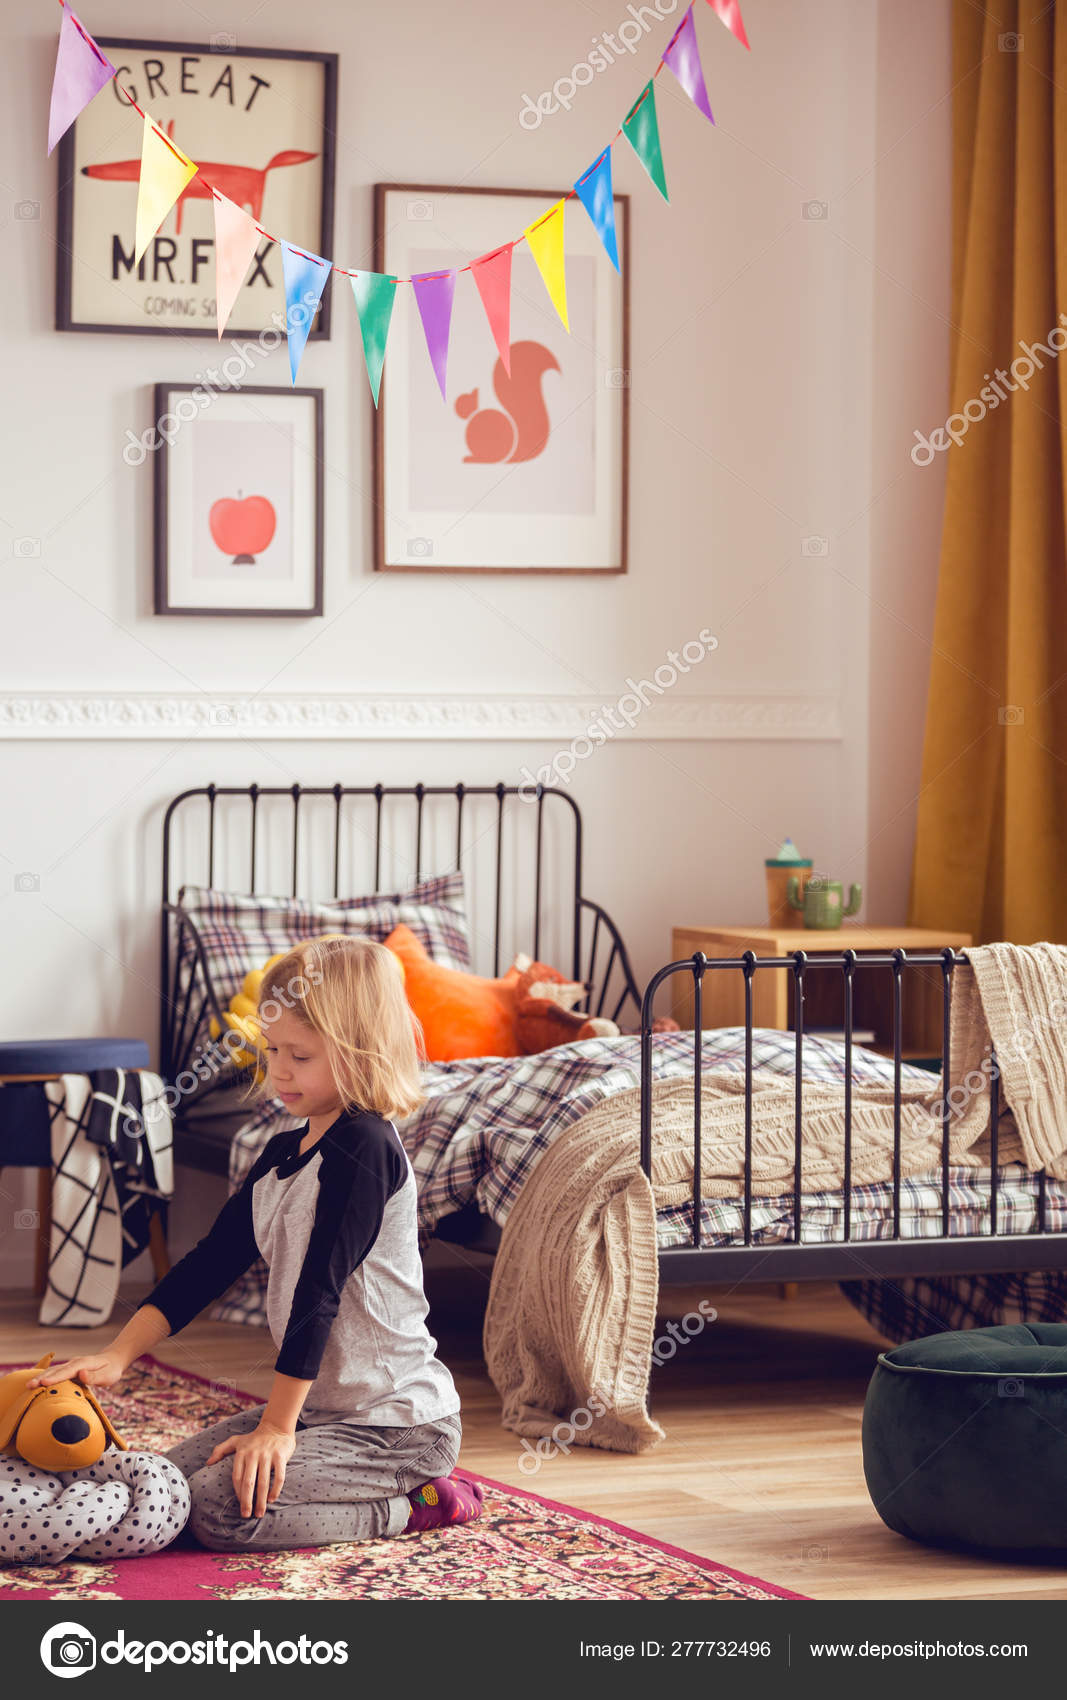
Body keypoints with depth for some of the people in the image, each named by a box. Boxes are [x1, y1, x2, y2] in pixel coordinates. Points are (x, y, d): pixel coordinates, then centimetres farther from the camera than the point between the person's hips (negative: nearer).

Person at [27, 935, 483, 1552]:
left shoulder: (363, 1147, -19)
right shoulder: (284, 1152, 11)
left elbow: (321, 1287, -21)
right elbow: (212, 1260, 11)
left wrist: (277, 1425, -21)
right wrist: (118, 1355, 2)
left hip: (398, 1424, -10)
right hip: (321, 1404, 10)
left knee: (222, 1508, -23)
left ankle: (412, 1505, -6)